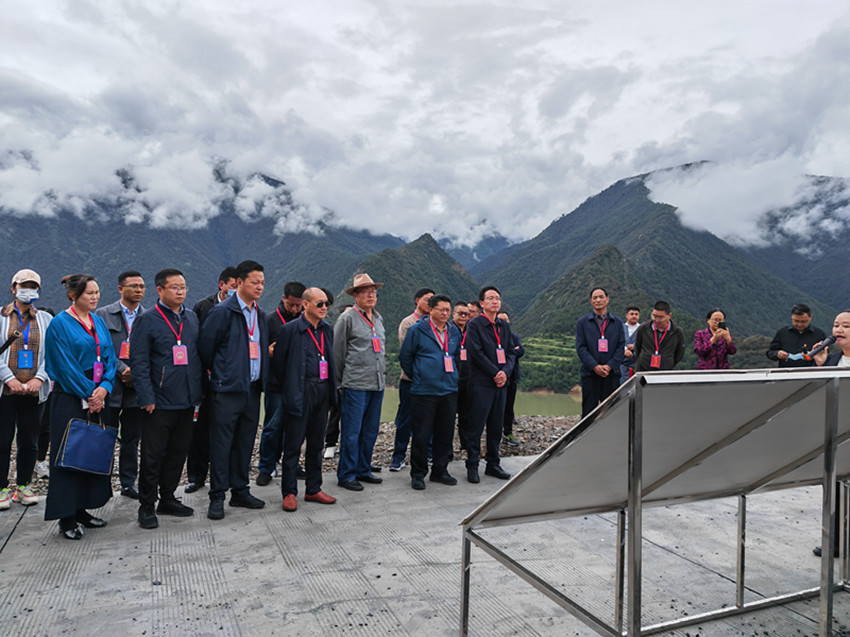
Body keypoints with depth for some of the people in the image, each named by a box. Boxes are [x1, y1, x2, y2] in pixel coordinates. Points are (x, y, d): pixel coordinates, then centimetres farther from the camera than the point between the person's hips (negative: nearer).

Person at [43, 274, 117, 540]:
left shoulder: (99, 322, 11)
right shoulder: (60, 323, -7)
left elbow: (109, 357, 9)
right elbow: (65, 364, -12)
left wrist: (104, 387, -6)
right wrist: (88, 393, -12)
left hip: (98, 396, 6)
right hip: (70, 397, -6)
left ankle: (81, 509, 19)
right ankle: (66, 518, 8)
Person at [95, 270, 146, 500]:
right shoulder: (103, 314, 2)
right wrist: (123, 369, -15)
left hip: (137, 386, 2)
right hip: (111, 384, -2)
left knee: (132, 438, 11)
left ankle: (128, 483, 22)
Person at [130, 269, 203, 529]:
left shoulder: (192, 318, 11)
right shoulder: (147, 320, -5)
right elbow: (139, 362, -9)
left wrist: (198, 389, 10)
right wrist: (147, 398, -14)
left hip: (187, 400, 6)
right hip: (160, 401, -5)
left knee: (178, 452, 13)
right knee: (153, 456, 2)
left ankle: (167, 499, 28)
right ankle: (146, 507, 15)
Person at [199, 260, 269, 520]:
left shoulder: (260, 314, 13)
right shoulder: (222, 312, -9)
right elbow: (205, 348, -6)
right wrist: (217, 373, 4)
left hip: (252, 389, 7)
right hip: (228, 390, -7)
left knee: (245, 442, 13)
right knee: (221, 444, 0)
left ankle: (240, 491, 25)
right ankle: (217, 498, 10)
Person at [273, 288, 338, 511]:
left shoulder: (327, 330, 11)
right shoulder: (290, 330, -7)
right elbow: (278, 362, -3)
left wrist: (331, 388, 14)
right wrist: (289, 388, 2)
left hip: (322, 390, 6)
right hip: (300, 392, -6)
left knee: (316, 443, 13)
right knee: (293, 444, 1)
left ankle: (313, 489, 24)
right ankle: (289, 492, 12)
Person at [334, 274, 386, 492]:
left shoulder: (379, 319, 16)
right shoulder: (347, 319, -5)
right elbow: (338, 352, -3)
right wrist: (340, 382, -2)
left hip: (377, 383, 7)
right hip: (356, 384, -7)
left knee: (371, 430, 12)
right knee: (352, 431, -2)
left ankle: (363, 470, 25)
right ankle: (346, 475, 9)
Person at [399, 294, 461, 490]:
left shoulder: (454, 331, 10)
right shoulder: (417, 330, -6)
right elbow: (405, 358, 1)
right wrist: (417, 378, 7)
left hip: (449, 391, 5)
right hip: (424, 392, -5)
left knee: (445, 433, 10)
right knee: (421, 435, 0)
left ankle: (440, 471, 25)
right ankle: (418, 474, 14)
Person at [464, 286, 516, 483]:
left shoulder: (504, 326, 15)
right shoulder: (474, 325, -5)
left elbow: (511, 352, 13)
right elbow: (476, 353, -12)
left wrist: (505, 372, -5)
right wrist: (495, 373, -12)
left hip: (500, 383, 6)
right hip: (481, 383, -6)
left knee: (496, 426, 11)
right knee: (476, 426, -2)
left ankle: (493, 464, 22)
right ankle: (472, 466, 8)